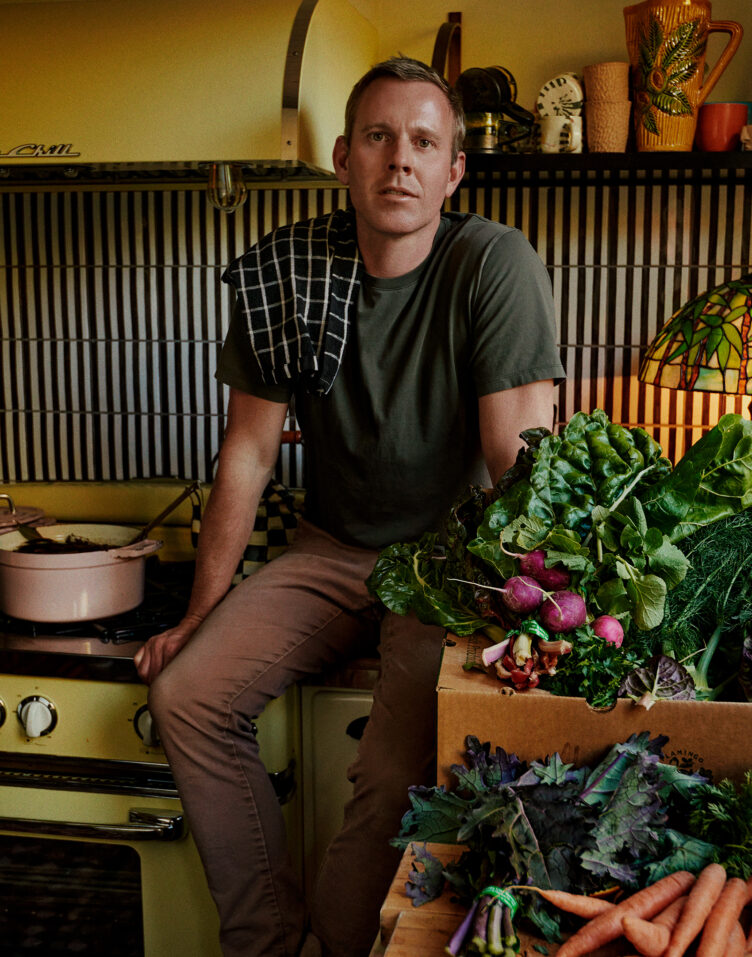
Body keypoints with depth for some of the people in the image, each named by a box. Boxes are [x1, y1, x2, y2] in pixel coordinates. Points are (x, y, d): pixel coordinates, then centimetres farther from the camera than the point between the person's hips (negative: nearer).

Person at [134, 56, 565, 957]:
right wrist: (202, 611, 2)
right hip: (330, 550, 4)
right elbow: (249, 452, 1)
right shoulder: (281, 272, -4)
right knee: (184, 693, -11)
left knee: (396, 776, -23)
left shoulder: (496, 264, -16)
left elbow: (522, 462, -18)